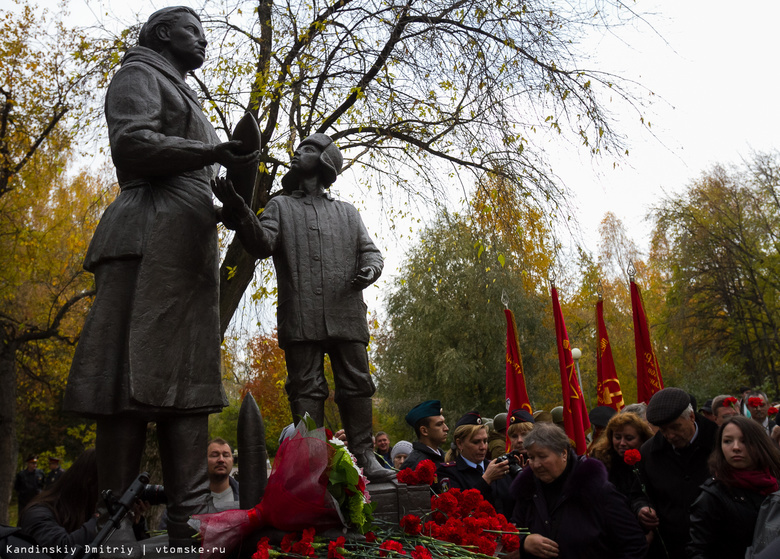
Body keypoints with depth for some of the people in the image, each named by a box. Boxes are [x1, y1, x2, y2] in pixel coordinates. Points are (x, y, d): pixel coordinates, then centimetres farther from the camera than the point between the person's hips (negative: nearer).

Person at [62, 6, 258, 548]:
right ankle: (114, 524, -7)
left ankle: (190, 521, 0)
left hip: (192, 244, 9)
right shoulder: (140, 74, 10)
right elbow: (132, 142, -9)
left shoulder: (184, 97, 36)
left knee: (191, 376, -1)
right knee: (137, 375, -13)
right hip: (152, 236, -9)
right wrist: (213, 152, -16)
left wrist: (229, 197, 18)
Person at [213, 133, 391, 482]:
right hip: (300, 319, -1)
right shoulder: (281, 206, 18)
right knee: (306, 389, -1)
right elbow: (262, 244, 0)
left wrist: (369, 270, -7)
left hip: (346, 316, 2)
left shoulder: (346, 212, 22)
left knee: (356, 385, 2)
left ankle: (364, 456, 10)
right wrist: (239, 212, -19)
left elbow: (370, 251, 17)